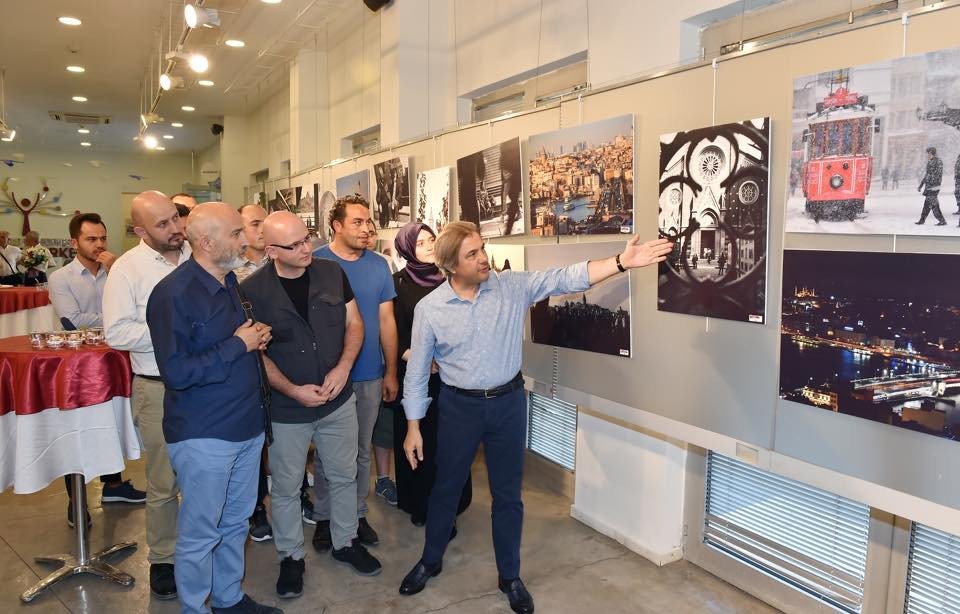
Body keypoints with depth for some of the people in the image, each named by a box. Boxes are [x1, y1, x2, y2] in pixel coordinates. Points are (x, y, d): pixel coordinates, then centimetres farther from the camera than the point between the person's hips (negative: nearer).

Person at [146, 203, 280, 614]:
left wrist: (257, 339, 3)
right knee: (199, 534, 8)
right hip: (203, 436, -8)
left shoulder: (231, 282, 7)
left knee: (235, 523, 21)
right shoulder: (173, 294, -18)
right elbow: (177, 373, -23)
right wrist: (238, 345, -18)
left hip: (247, 426, 8)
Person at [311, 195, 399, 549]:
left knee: (362, 452, 15)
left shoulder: (379, 266, 1)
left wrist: (391, 371, 5)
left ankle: (357, 514, 31)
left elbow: (386, 320, 5)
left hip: (370, 376, 3)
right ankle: (324, 517, 29)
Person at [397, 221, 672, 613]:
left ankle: (509, 576, 31)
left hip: (508, 403, 1)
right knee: (446, 489, 16)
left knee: (508, 494, 13)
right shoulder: (429, 308, -9)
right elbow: (417, 372, -3)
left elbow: (565, 279, -14)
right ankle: (430, 561, 40)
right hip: (459, 406, -1)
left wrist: (622, 262, -25)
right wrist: (413, 427, -2)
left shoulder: (513, 287, -7)